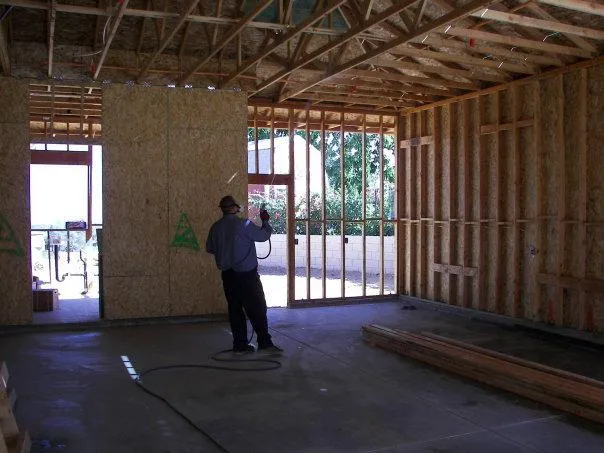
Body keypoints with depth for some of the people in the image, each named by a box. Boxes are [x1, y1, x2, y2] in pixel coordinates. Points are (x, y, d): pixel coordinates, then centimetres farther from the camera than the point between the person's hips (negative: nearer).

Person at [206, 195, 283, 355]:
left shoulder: (215, 227, 3)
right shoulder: (243, 224, -13)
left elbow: (209, 248, 14)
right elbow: (264, 235, -6)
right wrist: (265, 221, 11)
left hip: (227, 274, 6)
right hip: (246, 274, -5)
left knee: (235, 309, 10)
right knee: (257, 309, -1)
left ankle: (239, 344, 12)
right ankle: (265, 343, -2)